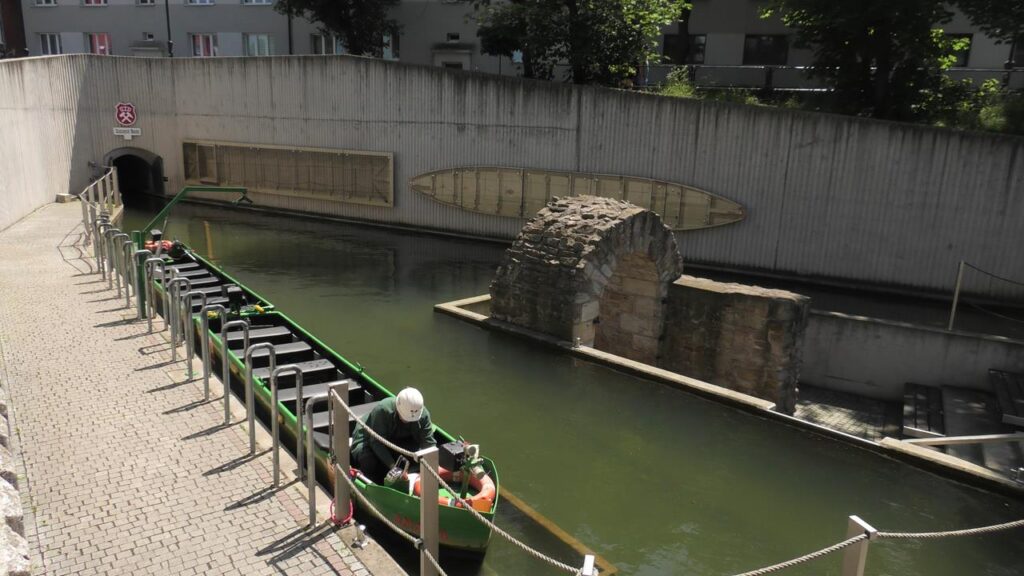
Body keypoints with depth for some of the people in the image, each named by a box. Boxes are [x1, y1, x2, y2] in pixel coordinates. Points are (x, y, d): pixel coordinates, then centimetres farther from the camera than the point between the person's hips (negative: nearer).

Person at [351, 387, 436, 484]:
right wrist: (393, 466, -41)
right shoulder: (382, 410, -36)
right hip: (369, 440, -3)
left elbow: (428, 443, -23)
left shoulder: (423, 414, -24)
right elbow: (377, 442, -34)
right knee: (369, 461, -33)